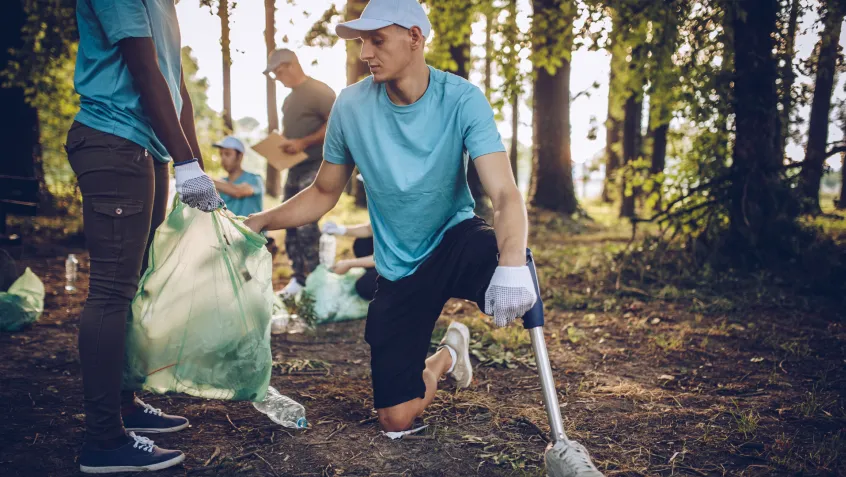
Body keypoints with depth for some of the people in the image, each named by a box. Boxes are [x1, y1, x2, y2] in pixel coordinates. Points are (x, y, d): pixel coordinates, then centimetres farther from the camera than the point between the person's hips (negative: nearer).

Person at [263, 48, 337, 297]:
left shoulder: (319, 91, -11)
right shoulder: (289, 99, 17)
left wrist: (303, 143, -22)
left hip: (315, 167, -9)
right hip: (294, 168, 9)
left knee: (305, 224, -13)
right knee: (290, 224, 8)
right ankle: (299, 278, 17)